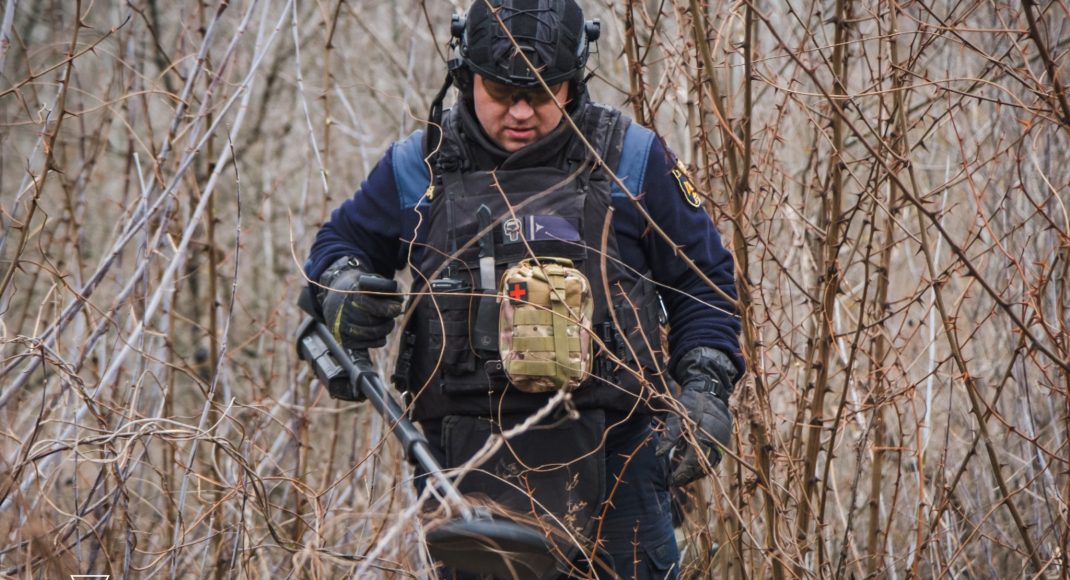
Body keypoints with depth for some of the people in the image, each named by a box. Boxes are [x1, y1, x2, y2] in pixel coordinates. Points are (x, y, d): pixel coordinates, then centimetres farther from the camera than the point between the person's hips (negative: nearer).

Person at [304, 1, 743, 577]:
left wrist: (706, 388, -4)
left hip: (609, 464, -1)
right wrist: (342, 287, -1)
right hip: (467, 468, 2)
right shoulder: (419, 167, 7)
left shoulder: (630, 162, 3)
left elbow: (702, 281, 9)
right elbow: (339, 242, 23)